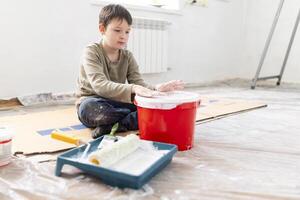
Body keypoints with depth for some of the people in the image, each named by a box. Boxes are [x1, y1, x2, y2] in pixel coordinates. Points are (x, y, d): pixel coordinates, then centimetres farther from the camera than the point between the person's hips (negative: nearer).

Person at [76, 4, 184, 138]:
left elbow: (138, 84, -8)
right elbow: (100, 86, -28)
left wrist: (156, 88, -30)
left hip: (117, 105, 5)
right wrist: (132, 89, -43)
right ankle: (135, 118, -21)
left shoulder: (127, 56, 4)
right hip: (94, 105, -4)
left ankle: (111, 126, -25)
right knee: (90, 107, -40)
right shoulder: (91, 52, -12)